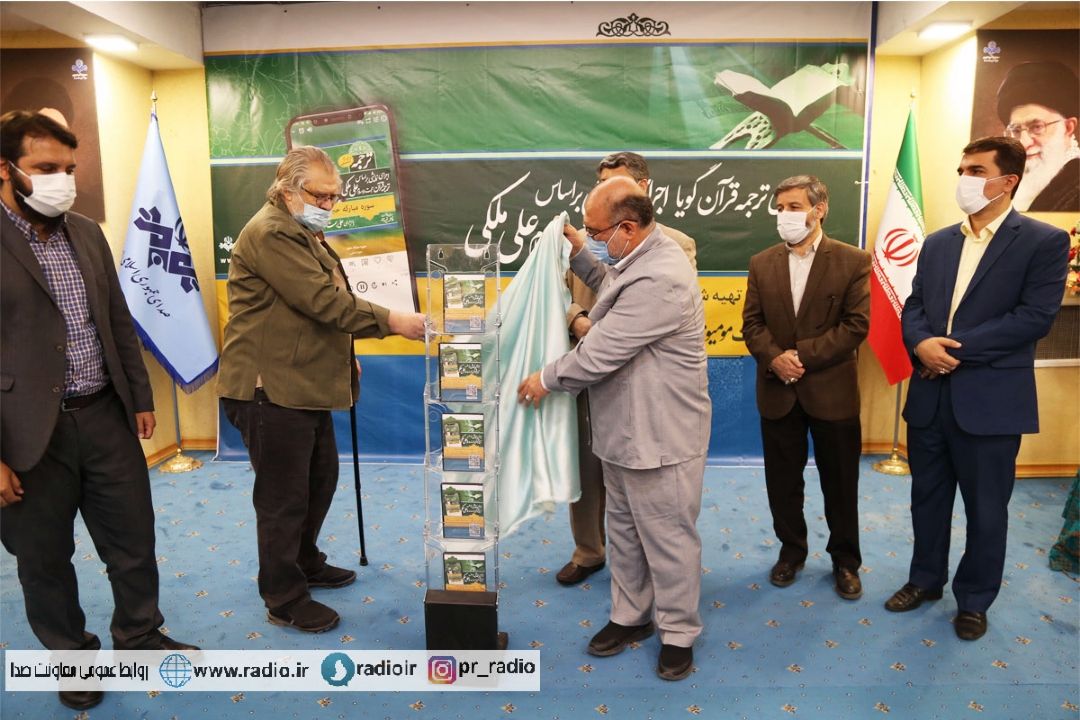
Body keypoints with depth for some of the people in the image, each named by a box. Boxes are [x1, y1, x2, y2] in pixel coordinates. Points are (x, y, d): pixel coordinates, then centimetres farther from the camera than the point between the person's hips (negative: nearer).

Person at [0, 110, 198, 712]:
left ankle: (141, 636, 35)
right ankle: (72, 656, 34)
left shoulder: (88, 233, 8)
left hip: (106, 416, 5)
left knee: (134, 540, 15)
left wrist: (141, 397, 12)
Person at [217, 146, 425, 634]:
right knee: (284, 497, 1)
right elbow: (324, 301, -24)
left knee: (321, 479, 21)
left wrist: (343, 354, 18)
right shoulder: (270, 233, -17)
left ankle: (306, 562, 41)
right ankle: (284, 601, 16)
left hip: (305, 386, 11)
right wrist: (391, 321, -22)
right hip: (270, 388, -10)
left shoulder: (306, 233, 18)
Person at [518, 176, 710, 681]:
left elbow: (601, 352, -25)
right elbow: (613, 290, 27)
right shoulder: (640, 257, 5)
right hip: (624, 427, 10)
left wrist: (546, 379, -10)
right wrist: (578, 255, 14)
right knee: (624, 528, 21)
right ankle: (630, 615, 39)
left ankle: (678, 633, 27)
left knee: (667, 537, 7)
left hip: (659, 433, -10)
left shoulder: (659, 280, -28)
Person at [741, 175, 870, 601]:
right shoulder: (761, 264, 5)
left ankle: (845, 560, 29)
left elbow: (856, 325, -10)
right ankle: (792, 550, 32)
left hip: (832, 390, -2)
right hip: (777, 392, 3)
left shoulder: (853, 262, -5)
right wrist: (774, 358, -17)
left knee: (840, 481, 10)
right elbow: (752, 323, 2)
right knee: (782, 479, 13)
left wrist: (803, 355, -18)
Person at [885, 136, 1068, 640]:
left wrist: (957, 348, -19)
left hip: (990, 400, -5)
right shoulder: (936, 243, 11)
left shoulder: (1044, 242, -6)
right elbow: (913, 307, 7)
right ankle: (926, 579, 36)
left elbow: (1036, 316, -15)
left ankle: (975, 598, 30)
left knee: (986, 508, 11)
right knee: (927, 497, 17)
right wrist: (921, 343, -15)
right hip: (930, 396, 5)